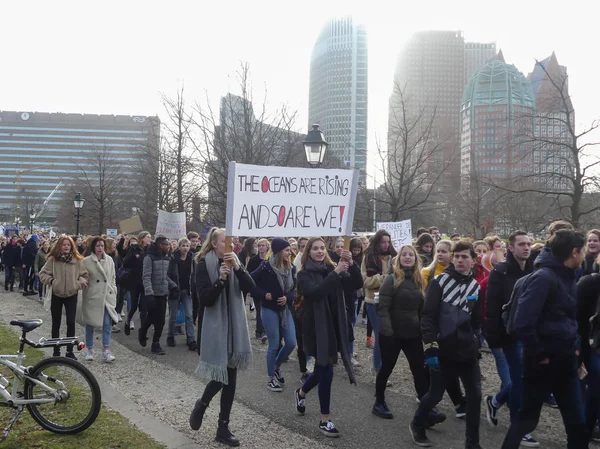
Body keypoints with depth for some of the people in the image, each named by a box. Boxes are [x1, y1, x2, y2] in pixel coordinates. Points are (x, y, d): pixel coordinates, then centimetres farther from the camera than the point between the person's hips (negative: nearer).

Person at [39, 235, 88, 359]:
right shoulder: (52, 259, -6)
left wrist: (78, 284, -13)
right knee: (56, 323, 11)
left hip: (71, 295, 0)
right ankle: (56, 350, 23)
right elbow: (43, 274, -1)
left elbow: (84, 275, 2)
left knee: (71, 323, -4)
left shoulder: (78, 260, -5)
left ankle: (70, 351, 7)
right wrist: (51, 281, -15)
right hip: (56, 294, 1)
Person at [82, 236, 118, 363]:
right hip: (91, 296, -2)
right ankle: (90, 350, 20)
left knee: (107, 323, -5)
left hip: (107, 296, 2)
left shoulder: (109, 260, 6)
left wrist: (114, 293, 8)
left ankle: (106, 350, -1)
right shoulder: (86, 261, -5)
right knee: (90, 324, 8)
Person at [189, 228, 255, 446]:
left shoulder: (234, 261, 7)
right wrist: (220, 279, -26)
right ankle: (201, 404, 27)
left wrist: (237, 268, -19)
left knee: (231, 377, 8)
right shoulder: (204, 265, -8)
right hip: (216, 326, -5)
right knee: (221, 376, -6)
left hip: (235, 325, 5)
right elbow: (205, 299, -15)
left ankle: (223, 428, 18)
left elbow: (250, 287, -6)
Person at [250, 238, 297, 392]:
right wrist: (263, 294, -15)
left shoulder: (290, 268, 3)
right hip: (269, 310, -6)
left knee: (291, 343, 4)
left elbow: (294, 289, 9)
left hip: (285, 309, 6)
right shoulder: (266, 267, -15)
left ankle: (277, 366, 31)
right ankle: (270, 379, 16)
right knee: (274, 345, 0)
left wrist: (287, 297, -10)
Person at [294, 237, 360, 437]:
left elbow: (355, 281, -6)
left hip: (333, 326, 5)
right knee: (326, 370, -7)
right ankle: (324, 420, 5)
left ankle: (301, 393, 45)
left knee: (322, 368, 15)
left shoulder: (331, 269, 7)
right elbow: (315, 291, -26)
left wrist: (351, 264, -23)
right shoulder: (304, 274, -6)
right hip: (316, 327, -5)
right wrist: (335, 273, -30)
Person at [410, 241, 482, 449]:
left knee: (475, 394, 1)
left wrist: (475, 343, 12)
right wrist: (430, 347, -18)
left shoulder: (475, 287, 7)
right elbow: (428, 316, -12)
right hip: (442, 350, -4)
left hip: (467, 351, 4)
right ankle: (417, 425, 33)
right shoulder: (440, 282, -8)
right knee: (436, 394, 6)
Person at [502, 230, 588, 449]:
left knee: (578, 423, 11)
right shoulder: (543, 277, -19)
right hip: (543, 363, -8)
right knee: (527, 418, 8)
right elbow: (522, 323, -26)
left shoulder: (566, 277, 8)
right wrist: (538, 354, -16)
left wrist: (574, 346, 8)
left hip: (565, 362, 8)